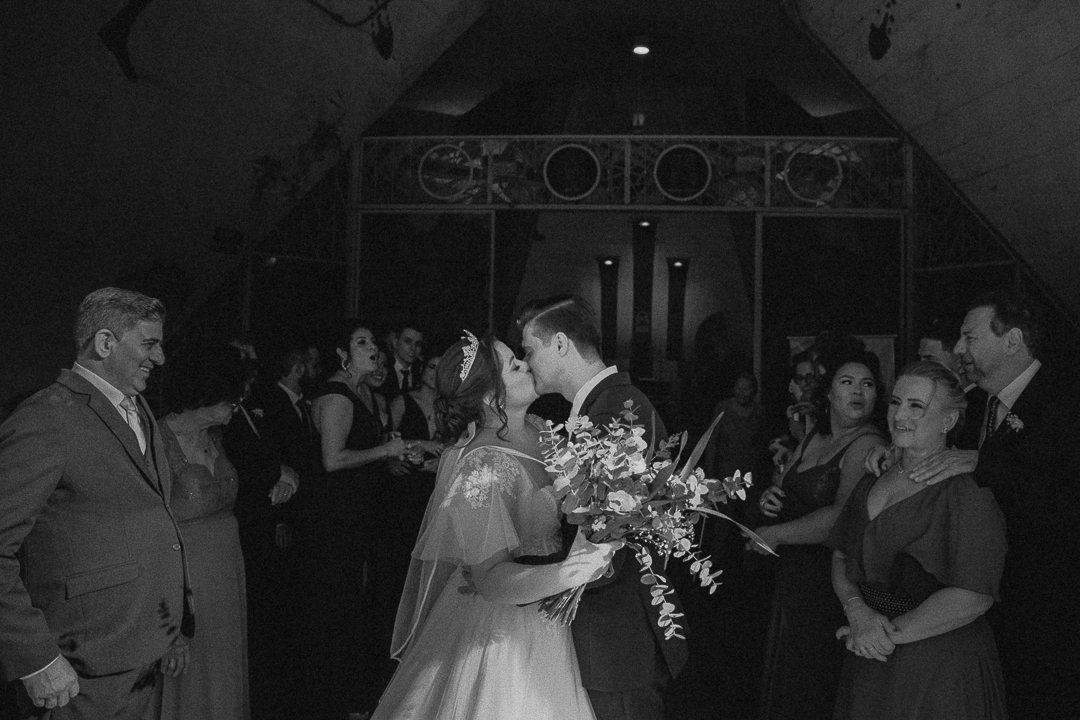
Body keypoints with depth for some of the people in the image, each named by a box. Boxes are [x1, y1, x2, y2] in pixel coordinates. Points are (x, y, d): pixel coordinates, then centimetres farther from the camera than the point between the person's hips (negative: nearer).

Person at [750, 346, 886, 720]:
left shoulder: (868, 444, -15)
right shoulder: (813, 437, 9)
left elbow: (844, 516, -27)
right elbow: (788, 495, 18)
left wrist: (775, 534, -18)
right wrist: (768, 499, -7)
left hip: (829, 585, -7)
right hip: (792, 577, 7)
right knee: (785, 686, 18)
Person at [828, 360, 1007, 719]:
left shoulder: (968, 488, -15)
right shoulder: (875, 479, 6)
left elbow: (973, 596, -22)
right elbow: (841, 557, 7)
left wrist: (890, 632, -17)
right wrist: (857, 612, -12)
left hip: (939, 670, -6)